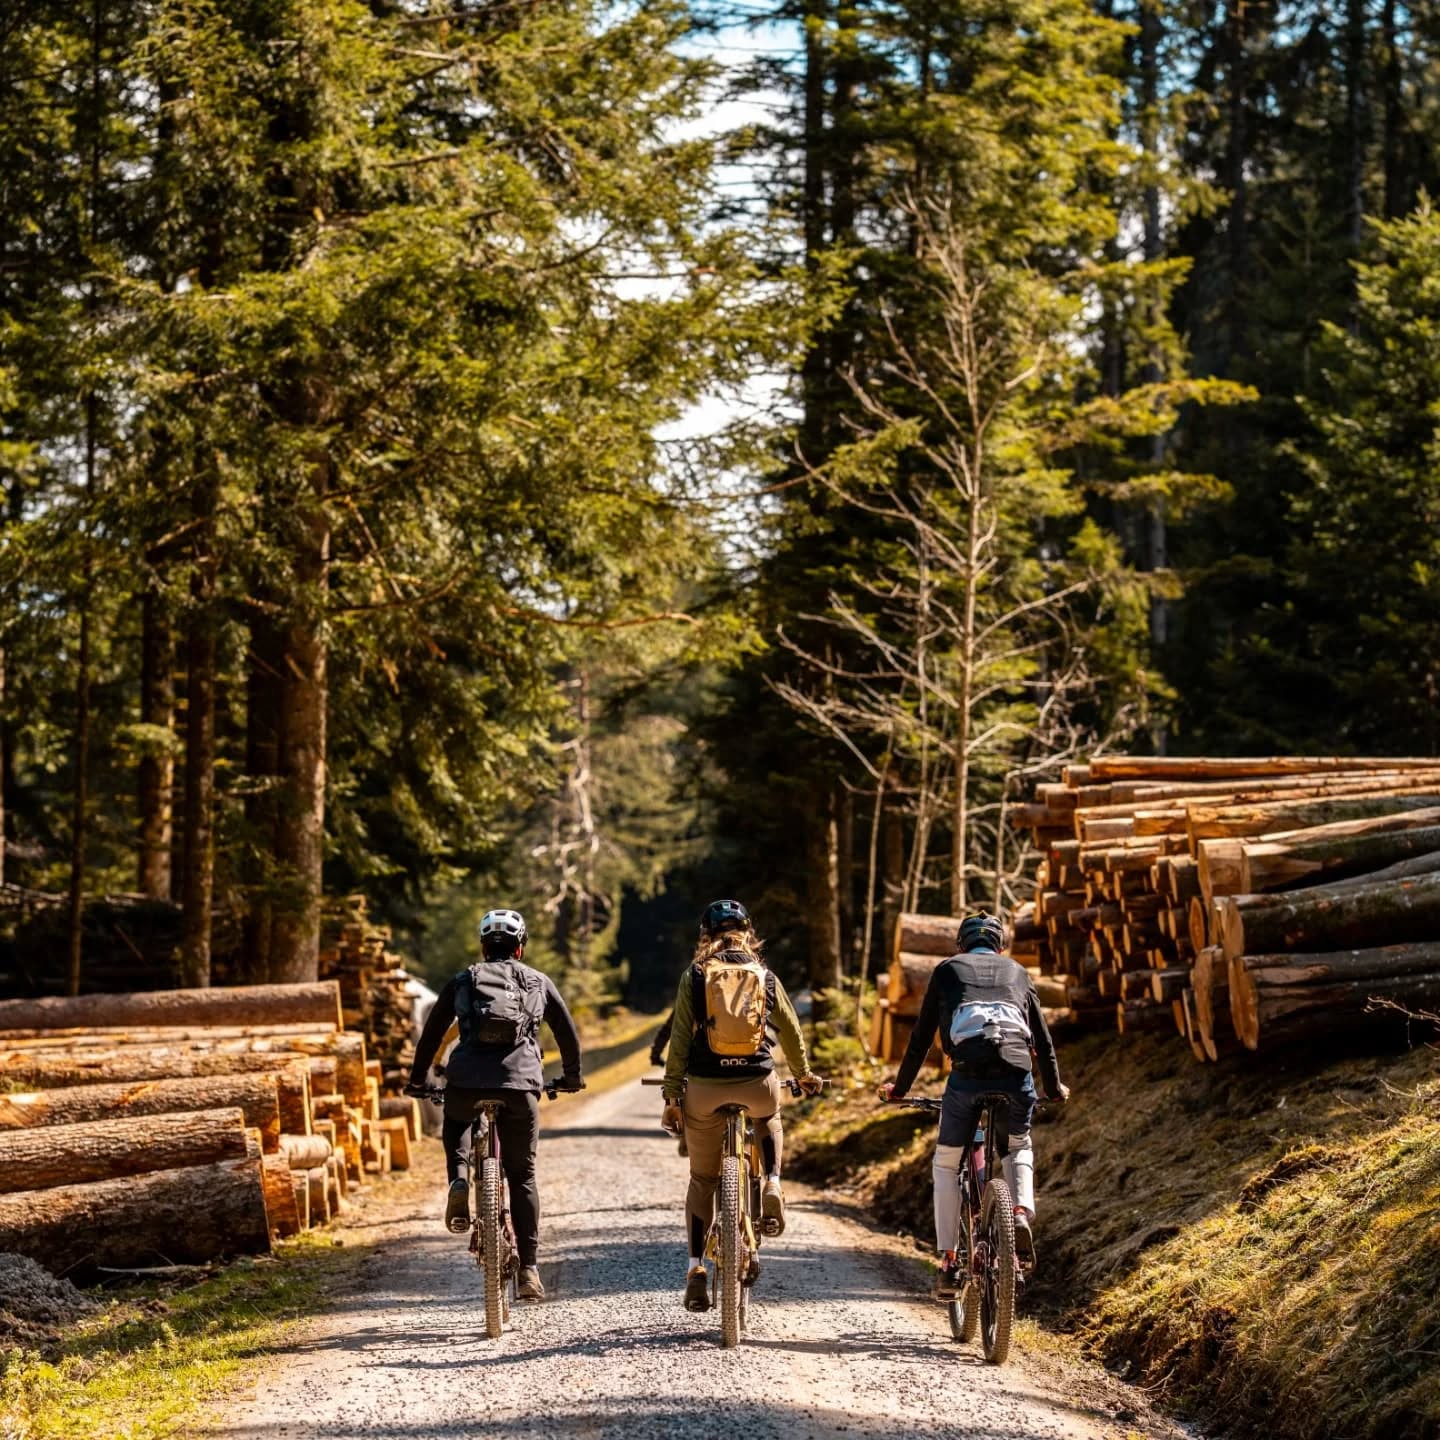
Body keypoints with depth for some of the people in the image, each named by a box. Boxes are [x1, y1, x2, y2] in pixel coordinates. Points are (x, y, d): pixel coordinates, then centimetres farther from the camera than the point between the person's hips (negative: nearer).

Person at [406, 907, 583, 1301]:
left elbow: (431, 1033, 22)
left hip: (467, 1080, 0)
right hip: (521, 1084, 0)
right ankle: (528, 1269, 5)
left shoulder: (463, 981, 19)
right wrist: (572, 1076, 43)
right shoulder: (539, 982, 20)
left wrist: (417, 1080, 34)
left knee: (456, 1123, 34)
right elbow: (568, 1033, 27)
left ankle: (458, 1181, 4)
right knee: (522, 1175, 10)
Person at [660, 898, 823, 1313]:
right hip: (758, 1083, 1)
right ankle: (772, 1186, 13)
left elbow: (679, 1039, 0)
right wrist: (803, 1074, 35)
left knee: (702, 1179, 14)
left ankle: (696, 1267, 6)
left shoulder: (694, 976, 4)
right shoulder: (765, 976, 8)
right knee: (769, 1120, 38)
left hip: (705, 1087, -1)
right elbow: (791, 1030, 18)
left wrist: (671, 1096, 4)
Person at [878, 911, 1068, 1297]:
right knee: (1019, 1149, 29)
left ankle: (948, 1262, 8)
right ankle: (1022, 1215, 2)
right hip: (1016, 1073, 2)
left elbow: (921, 1036, 22)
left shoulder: (947, 970, 23)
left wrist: (900, 1087, 32)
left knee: (946, 1164, 16)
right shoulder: (1016, 973, 28)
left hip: (967, 1072, -2)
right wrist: (1054, 1088, 45)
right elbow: (1043, 1038, 30)